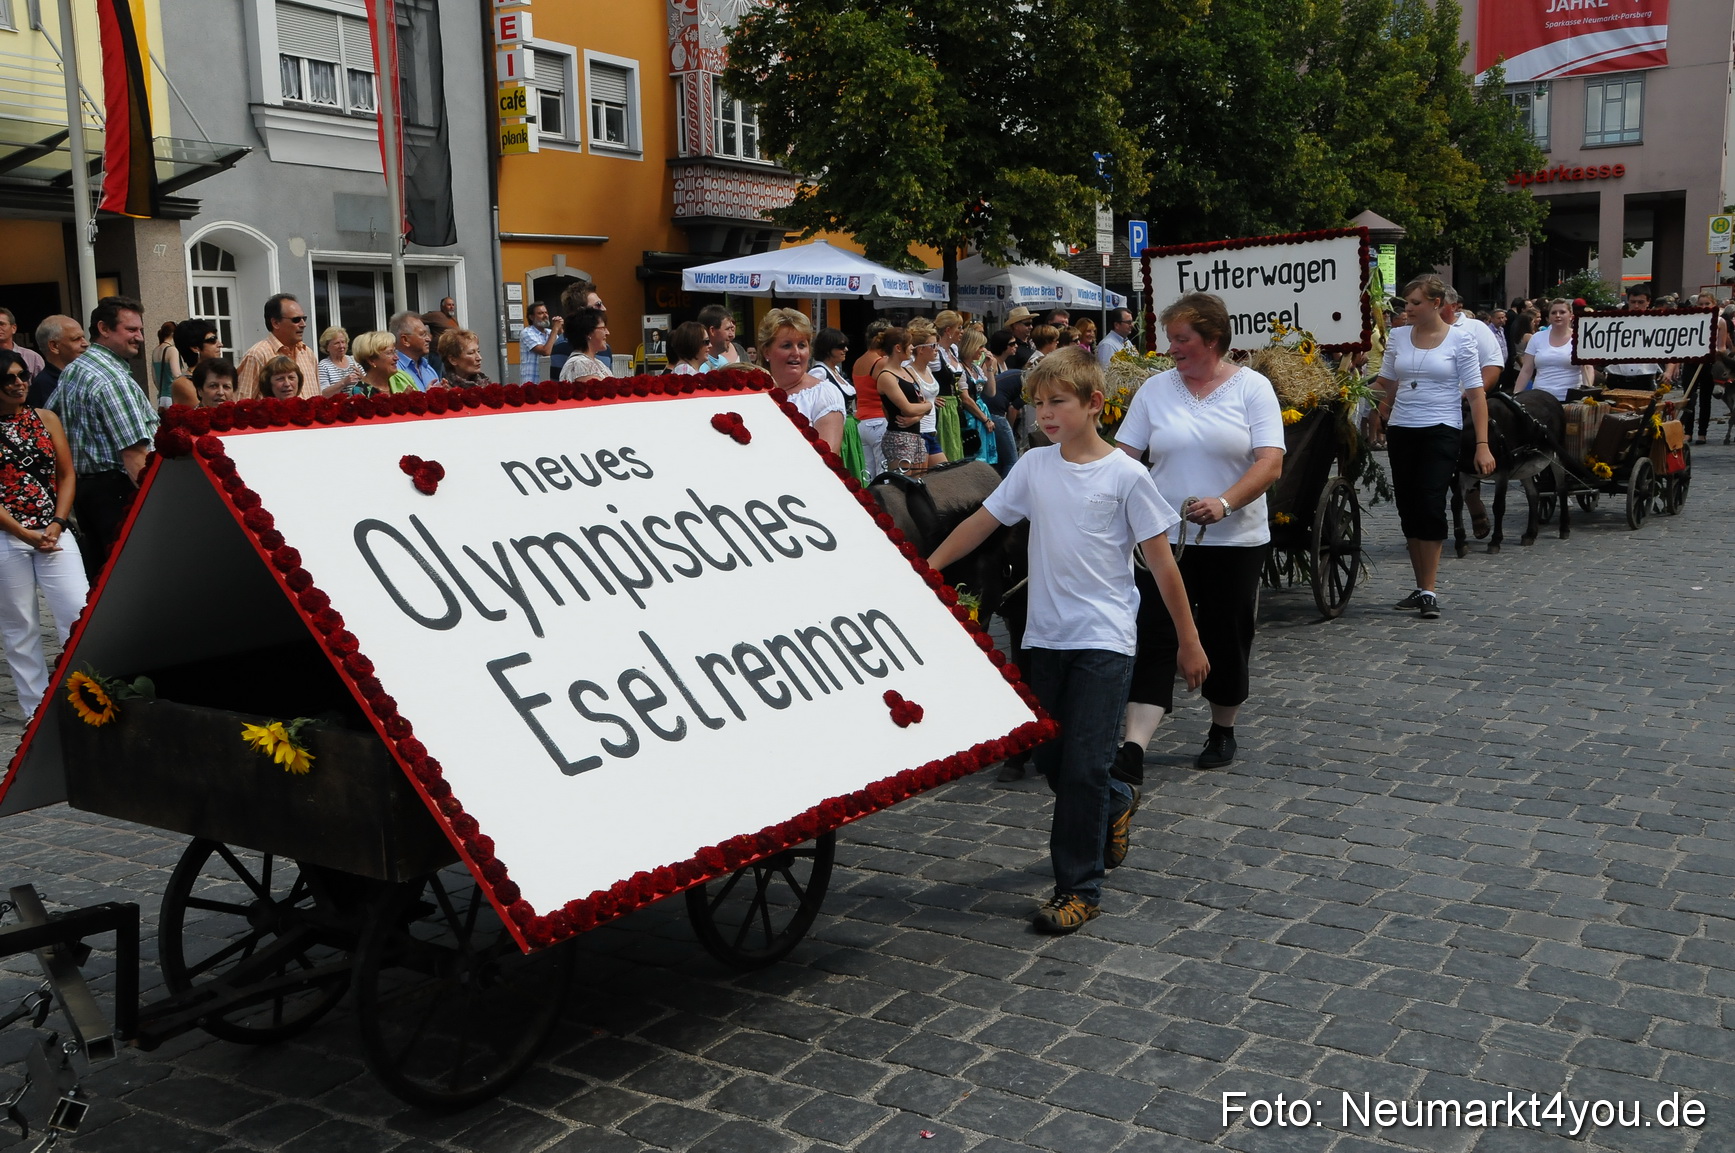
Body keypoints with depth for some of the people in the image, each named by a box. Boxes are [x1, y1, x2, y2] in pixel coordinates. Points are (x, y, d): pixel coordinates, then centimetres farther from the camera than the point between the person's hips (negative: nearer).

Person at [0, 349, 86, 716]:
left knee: (80, 615, -6)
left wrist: (57, 525, -6)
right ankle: (36, 711, 13)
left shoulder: (45, 419, 8)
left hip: (54, 534, 2)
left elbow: (66, 475, 7)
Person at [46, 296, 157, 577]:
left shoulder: (72, 370, 14)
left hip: (83, 486, 10)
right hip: (116, 489, -10)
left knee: (97, 571, 14)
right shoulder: (113, 379, -16)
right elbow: (134, 454, -22)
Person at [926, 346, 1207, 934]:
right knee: (1049, 757, 13)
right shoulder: (1033, 467, 4)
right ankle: (1116, 804, 43)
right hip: (1045, 636, 5)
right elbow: (981, 521, 10)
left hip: (1104, 639, -5)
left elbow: (1161, 561, -5)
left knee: (1083, 765, -6)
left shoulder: (1125, 475, -8)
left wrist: (1189, 641, -2)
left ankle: (1079, 887, 8)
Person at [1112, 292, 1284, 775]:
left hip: (1234, 541, -1)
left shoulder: (1252, 388, -3)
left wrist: (1224, 503, -27)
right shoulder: (1155, 389, 4)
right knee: (1153, 640, -8)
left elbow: (1270, 463, -12)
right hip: (1163, 538, 1)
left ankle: (1223, 731, 31)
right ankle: (1133, 749, -14)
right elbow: (1123, 457, 3)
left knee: (1226, 641, 10)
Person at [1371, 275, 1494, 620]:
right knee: (1407, 509, 6)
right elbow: (1385, 385, 18)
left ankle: (1429, 592, -6)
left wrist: (1482, 444, -11)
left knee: (1430, 507, -13)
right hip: (1401, 432, 5)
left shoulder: (1460, 340, -3)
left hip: (1441, 432, -5)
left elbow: (1476, 394, -5)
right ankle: (1422, 588, 17)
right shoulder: (1397, 337, 8)